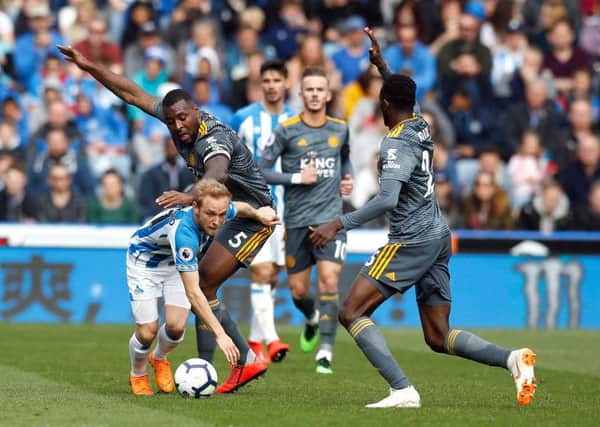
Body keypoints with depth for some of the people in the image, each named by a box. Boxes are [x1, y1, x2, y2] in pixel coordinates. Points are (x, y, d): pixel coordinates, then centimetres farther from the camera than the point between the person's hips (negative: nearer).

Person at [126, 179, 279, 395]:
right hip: (144, 261, -5)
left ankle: (159, 358, 25)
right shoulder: (184, 231, -45)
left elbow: (239, 208, 7)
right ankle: (138, 375, 21)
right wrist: (220, 334, -49)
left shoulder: (220, 209, -23)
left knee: (176, 326, -10)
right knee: (147, 331, -12)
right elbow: (193, 293, -46)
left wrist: (257, 213, -13)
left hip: (175, 263, 5)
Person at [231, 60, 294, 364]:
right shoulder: (244, 119, -1)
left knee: (272, 278, 7)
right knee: (261, 272, -16)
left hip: (284, 209, 4)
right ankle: (271, 339, -22)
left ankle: (255, 340, 19)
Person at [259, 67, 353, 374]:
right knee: (298, 291, 7)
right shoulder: (287, 130, -4)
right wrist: (296, 178, -15)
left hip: (331, 218, 1)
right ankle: (313, 319, 43)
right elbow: (261, 171, -5)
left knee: (329, 280, -17)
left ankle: (325, 352, -16)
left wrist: (348, 177, 9)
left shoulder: (340, 129, 7)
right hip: (296, 220, 0)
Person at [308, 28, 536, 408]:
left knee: (352, 312, -7)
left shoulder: (396, 144, -15)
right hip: (438, 237, 9)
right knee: (439, 338, 11)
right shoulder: (421, 128, 10)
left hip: (411, 241, -9)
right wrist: (379, 61, 36)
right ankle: (512, 359, -10)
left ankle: (403, 390, -20)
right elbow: (404, 97, 36)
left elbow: (387, 200, -29)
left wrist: (339, 225, -28)